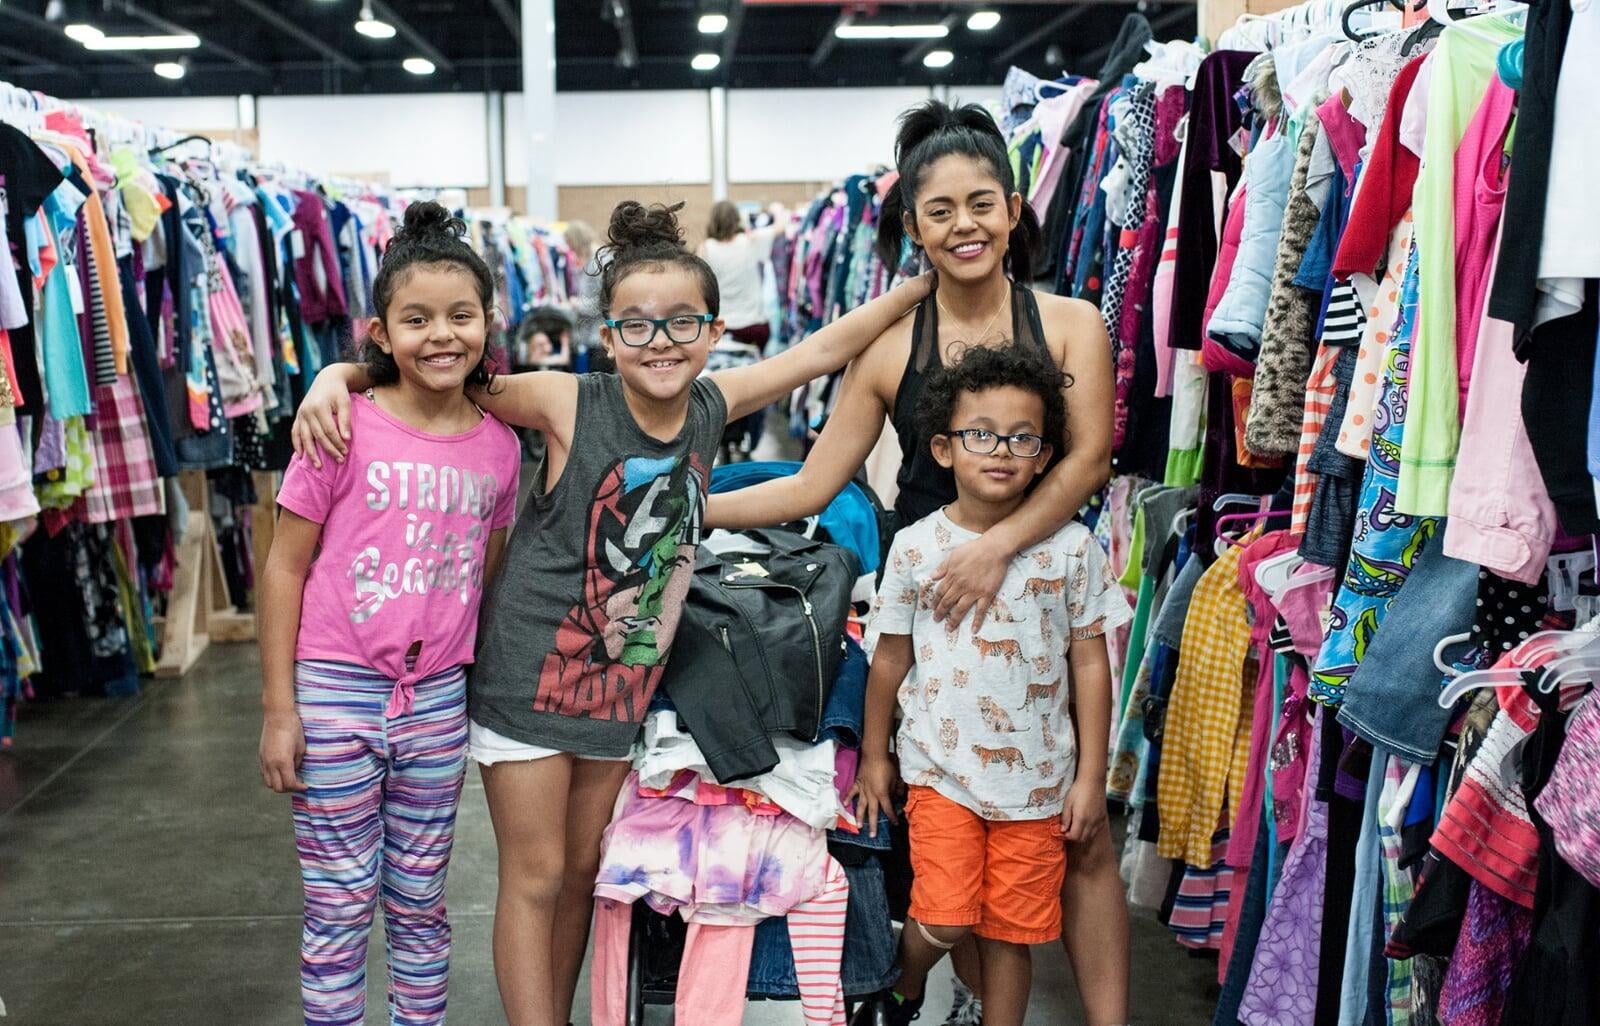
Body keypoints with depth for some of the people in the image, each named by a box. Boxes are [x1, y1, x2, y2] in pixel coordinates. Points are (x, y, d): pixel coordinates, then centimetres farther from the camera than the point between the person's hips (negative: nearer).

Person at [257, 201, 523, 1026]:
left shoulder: (498, 445, 1)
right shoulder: (344, 428, -10)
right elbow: (284, 567, -6)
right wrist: (278, 709, -8)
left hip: (439, 701, 3)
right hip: (336, 692, -3)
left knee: (420, 903, 17)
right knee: (338, 909, 8)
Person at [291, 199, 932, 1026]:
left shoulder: (711, 407, -4)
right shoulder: (568, 403, -16)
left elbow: (822, 350, 5)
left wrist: (925, 282, 8)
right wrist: (336, 377, -25)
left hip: (625, 685, 5)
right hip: (529, 678, -5)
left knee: (583, 871, 17)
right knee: (534, 878, 4)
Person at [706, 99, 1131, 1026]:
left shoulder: (1070, 325, 0)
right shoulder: (889, 351, 2)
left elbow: (1089, 458, -11)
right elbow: (812, 487, 3)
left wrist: (999, 543, -25)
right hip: (927, 605, 1)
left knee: (1082, 835, 1)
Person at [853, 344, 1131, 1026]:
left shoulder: (1072, 548, -3)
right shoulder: (916, 547, -2)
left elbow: (1090, 661, 1)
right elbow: (891, 656, 7)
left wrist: (1091, 775, 0)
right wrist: (874, 757, 11)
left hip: (1036, 780, 1)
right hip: (940, 770, 0)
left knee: (1011, 931, 8)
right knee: (944, 920, -7)